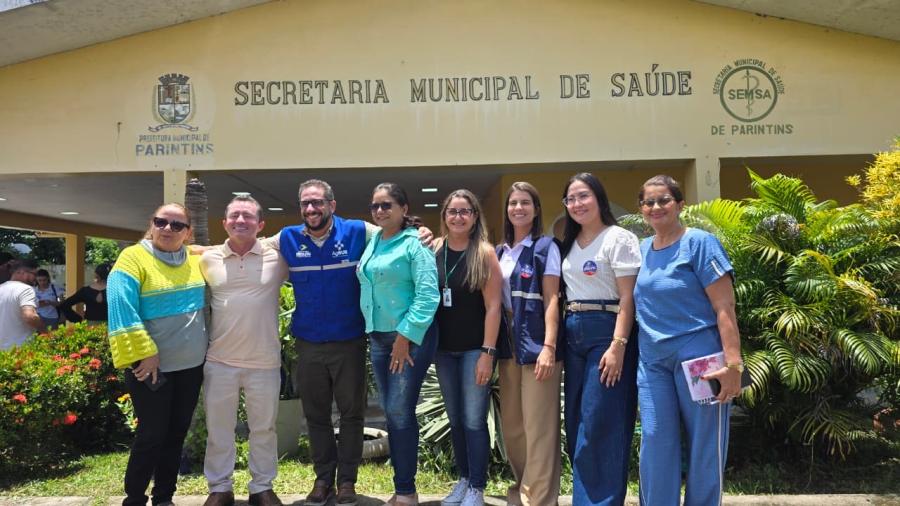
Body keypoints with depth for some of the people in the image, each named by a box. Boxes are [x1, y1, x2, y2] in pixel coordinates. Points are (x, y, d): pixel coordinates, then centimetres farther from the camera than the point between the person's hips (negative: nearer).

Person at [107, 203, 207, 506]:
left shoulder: (197, 259, 5)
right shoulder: (133, 257, -11)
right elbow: (123, 312, -18)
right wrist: (143, 354, -22)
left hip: (191, 366, 6)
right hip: (152, 366, -5)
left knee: (176, 434, 13)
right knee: (152, 436, 1)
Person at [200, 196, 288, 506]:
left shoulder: (277, 258, -3)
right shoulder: (208, 259, 2)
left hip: (265, 361, -1)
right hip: (219, 361, 1)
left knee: (264, 428, 12)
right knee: (218, 428, 13)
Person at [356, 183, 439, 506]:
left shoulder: (415, 244, -9)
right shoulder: (371, 242, 11)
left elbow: (428, 295, -16)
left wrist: (405, 337, -18)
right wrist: (371, 330, 11)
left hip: (411, 338, -7)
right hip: (378, 338, 7)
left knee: (400, 412, -5)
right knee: (391, 414, 10)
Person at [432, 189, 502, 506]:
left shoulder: (484, 252, -8)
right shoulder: (433, 249, 2)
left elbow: (493, 306, -10)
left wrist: (488, 352, -14)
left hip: (474, 348, -4)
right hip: (444, 348, 4)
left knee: (474, 421, 0)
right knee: (455, 419, 14)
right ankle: (463, 479, 29)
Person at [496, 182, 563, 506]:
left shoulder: (545, 247, -1)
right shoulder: (500, 252, 14)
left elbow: (551, 299, -8)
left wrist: (549, 346, -17)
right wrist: (492, 345, 8)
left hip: (535, 342, -6)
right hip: (508, 343, 6)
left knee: (538, 426, -4)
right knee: (511, 424, 12)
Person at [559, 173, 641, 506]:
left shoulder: (618, 238, -6)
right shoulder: (569, 243, 15)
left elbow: (627, 297, -12)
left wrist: (618, 346, -20)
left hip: (605, 332, -7)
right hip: (574, 335, 7)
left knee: (600, 425, -6)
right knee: (575, 423, 11)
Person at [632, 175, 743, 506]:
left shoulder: (699, 243, -6)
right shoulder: (641, 249, 12)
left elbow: (725, 307, -12)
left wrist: (733, 363, -19)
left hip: (698, 355, -5)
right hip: (652, 359, 5)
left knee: (704, 447, 5)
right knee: (655, 445, 4)